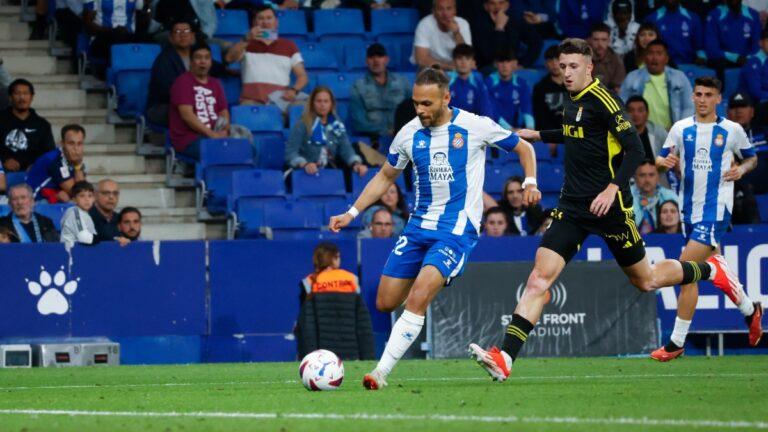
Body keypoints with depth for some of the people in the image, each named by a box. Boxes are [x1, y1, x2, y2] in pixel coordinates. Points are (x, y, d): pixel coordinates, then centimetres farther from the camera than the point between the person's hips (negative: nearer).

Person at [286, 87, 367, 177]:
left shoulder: (337, 126, 10)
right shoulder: (302, 125, -3)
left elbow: (346, 149, 2)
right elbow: (290, 152, -10)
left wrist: (356, 163, -18)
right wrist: (305, 164, -29)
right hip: (305, 173, -3)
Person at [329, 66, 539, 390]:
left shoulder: (475, 126, -7)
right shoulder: (409, 134, 3)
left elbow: (523, 148, 8)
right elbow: (385, 176, 19)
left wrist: (530, 183, -10)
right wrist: (352, 214, 11)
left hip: (457, 229, -5)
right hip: (419, 226, 5)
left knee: (417, 298, -23)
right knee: (386, 303, 3)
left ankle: (381, 372, -23)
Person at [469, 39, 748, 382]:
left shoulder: (601, 100, -14)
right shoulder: (572, 102, 10)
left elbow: (635, 151, -18)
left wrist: (612, 189, -28)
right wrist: (537, 135, 29)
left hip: (608, 207, -6)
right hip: (572, 206, 6)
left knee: (645, 281, 10)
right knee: (540, 277, -10)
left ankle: (711, 270, 37)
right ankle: (505, 359, -19)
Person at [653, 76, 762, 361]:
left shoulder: (732, 130, 0)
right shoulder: (681, 129, 6)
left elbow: (751, 157, 14)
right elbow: (662, 159, 9)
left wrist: (742, 169, -7)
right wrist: (665, 162, -14)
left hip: (715, 210, -5)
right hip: (689, 209, 5)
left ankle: (677, 342, -10)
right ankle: (750, 310, 42)